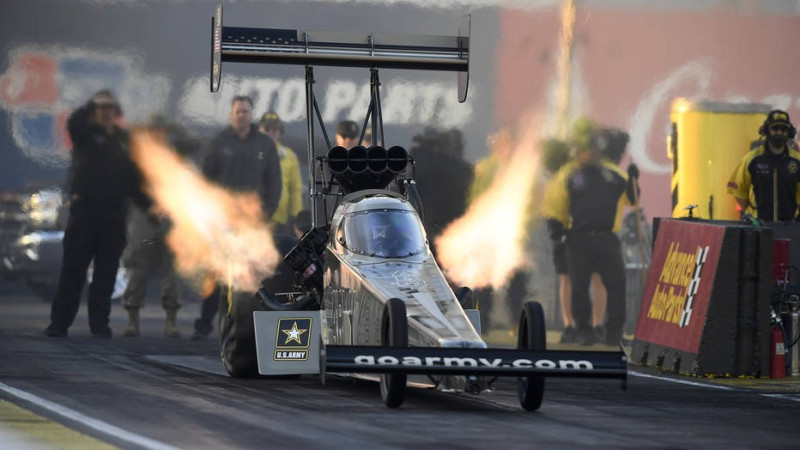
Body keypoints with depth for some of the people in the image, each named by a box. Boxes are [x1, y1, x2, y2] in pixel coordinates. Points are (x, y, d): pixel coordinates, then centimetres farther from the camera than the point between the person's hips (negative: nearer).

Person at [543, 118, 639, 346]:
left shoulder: (613, 173, 14)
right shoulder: (567, 175, 5)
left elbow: (632, 198, 19)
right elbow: (554, 205, 8)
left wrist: (633, 179, 2)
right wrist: (554, 226, -6)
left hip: (607, 239, 2)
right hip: (579, 239, -2)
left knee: (616, 284, -5)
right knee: (579, 286, -1)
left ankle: (615, 330, 3)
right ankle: (584, 330, 11)